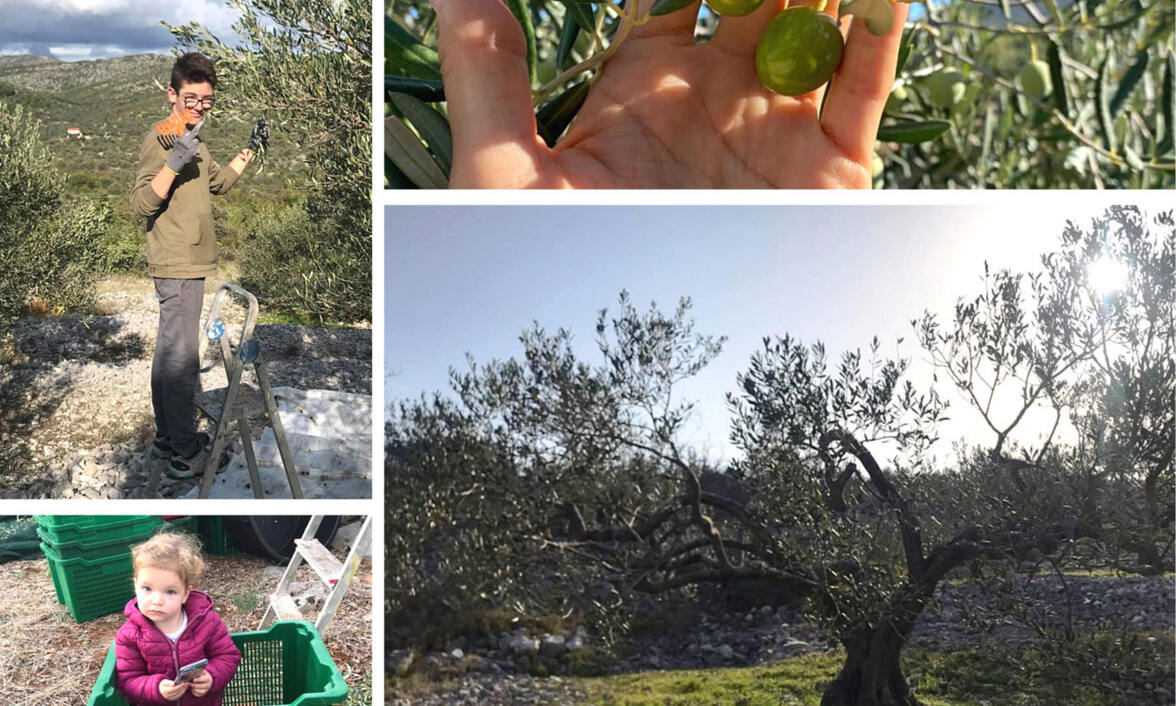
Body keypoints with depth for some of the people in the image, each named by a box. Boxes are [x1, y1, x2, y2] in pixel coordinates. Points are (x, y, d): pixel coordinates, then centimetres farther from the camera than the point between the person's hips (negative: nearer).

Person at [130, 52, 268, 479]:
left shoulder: (192, 141, 14)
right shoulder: (160, 139, -14)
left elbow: (220, 183, 30)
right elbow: (142, 204, -22)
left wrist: (251, 150, 23)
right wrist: (174, 164, -33)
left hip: (187, 266, 10)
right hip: (178, 266, -10)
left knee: (169, 353, 15)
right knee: (182, 357, -6)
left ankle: (166, 439, 26)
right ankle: (185, 454, 0)